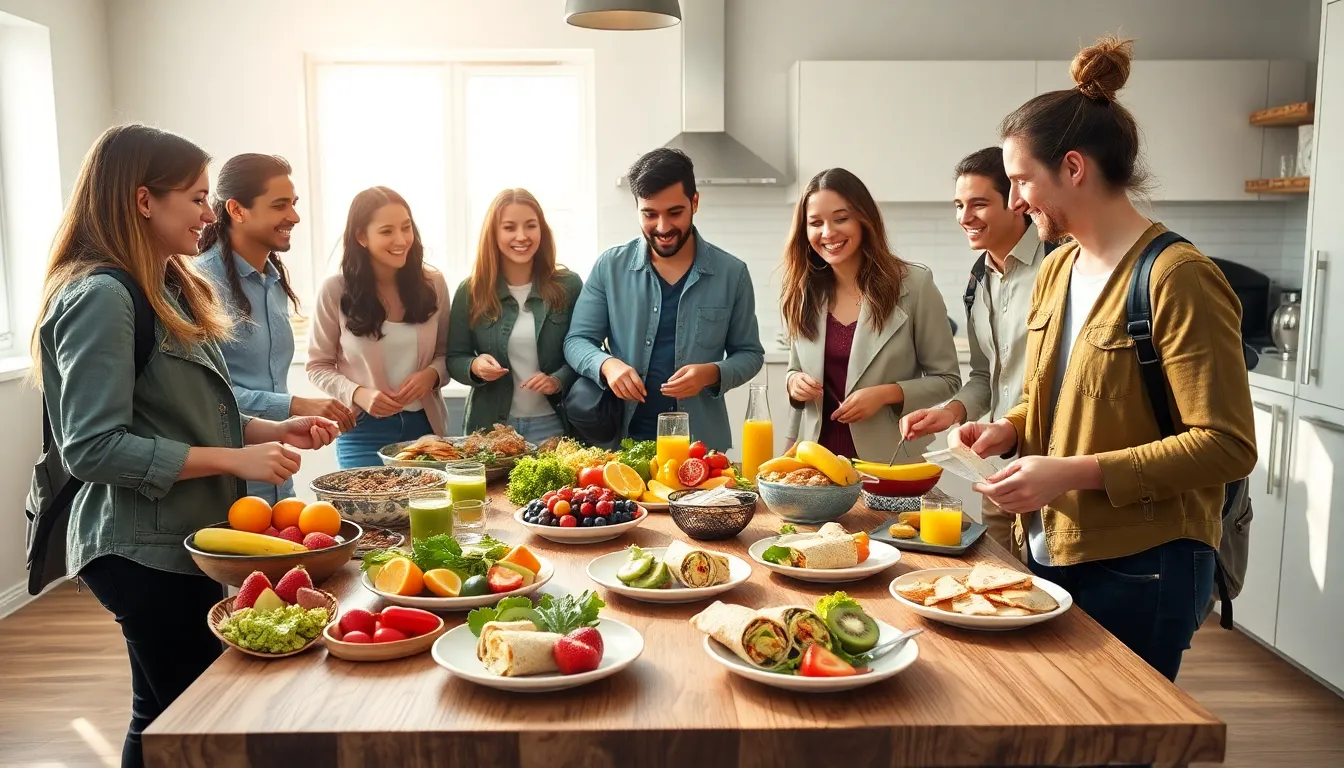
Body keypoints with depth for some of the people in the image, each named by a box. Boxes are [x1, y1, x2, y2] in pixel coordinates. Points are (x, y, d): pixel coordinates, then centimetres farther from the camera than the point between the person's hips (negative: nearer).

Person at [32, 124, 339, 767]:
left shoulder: (169, 288, 12)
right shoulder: (100, 297, -17)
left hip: (188, 540, 9)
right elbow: (94, 448, -22)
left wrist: (272, 431, 4)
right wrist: (235, 459, -22)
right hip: (145, 551, -9)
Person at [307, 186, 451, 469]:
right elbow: (318, 366, -2)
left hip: (425, 424, 3)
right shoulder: (335, 291, -9)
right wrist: (358, 394, -19)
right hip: (364, 430, -2)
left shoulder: (432, 283, -2)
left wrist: (432, 374, -14)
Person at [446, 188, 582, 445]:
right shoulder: (470, 291, -1)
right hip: (490, 426, 1)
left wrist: (558, 381, -18)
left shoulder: (568, 286, -2)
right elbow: (454, 358, 3)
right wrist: (475, 366, -18)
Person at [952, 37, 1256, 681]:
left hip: (1139, 569, -7)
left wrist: (1075, 472, -25)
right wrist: (1005, 432, -1)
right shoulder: (1055, 270, 7)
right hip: (1048, 551, 7)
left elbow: (1228, 446, -19)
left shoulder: (1177, 278, -16)